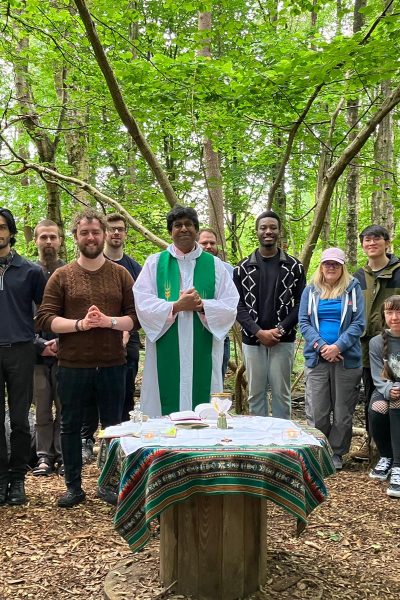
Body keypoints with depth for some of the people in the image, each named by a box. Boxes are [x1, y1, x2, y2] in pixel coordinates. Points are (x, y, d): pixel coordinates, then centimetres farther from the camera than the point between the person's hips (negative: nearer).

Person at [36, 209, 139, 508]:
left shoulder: (121, 274, 4)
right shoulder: (61, 276, 1)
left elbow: (136, 317, 0)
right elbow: (45, 318, -5)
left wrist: (109, 321, -17)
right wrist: (79, 324, -18)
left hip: (112, 365, 0)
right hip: (72, 366, 0)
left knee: (113, 426, 10)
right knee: (71, 426, 10)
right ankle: (73, 486, 25)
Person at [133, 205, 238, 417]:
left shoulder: (214, 265, 10)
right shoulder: (155, 263, 8)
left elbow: (230, 308, 2)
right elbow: (143, 305, -3)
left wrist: (202, 305, -15)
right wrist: (177, 306, -15)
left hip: (203, 356, 1)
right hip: (166, 356, -1)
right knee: (166, 414, 0)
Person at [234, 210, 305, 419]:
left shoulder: (294, 267, 4)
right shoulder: (243, 268, 5)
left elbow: (301, 304, 0)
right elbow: (238, 305, 0)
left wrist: (280, 330, -12)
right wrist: (259, 332, -12)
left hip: (283, 341, -1)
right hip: (252, 340, 1)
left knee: (281, 393, 5)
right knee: (255, 393, 8)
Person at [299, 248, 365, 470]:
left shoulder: (353, 289, 5)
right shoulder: (311, 291, 9)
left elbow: (358, 323, -2)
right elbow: (304, 322, 4)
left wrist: (337, 347, -14)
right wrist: (321, 346, -11)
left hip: (347, 359, -1)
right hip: (317, 359, 1)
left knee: (343, 411, 6)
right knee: (317, 412, 1)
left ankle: (337, 453, 20)